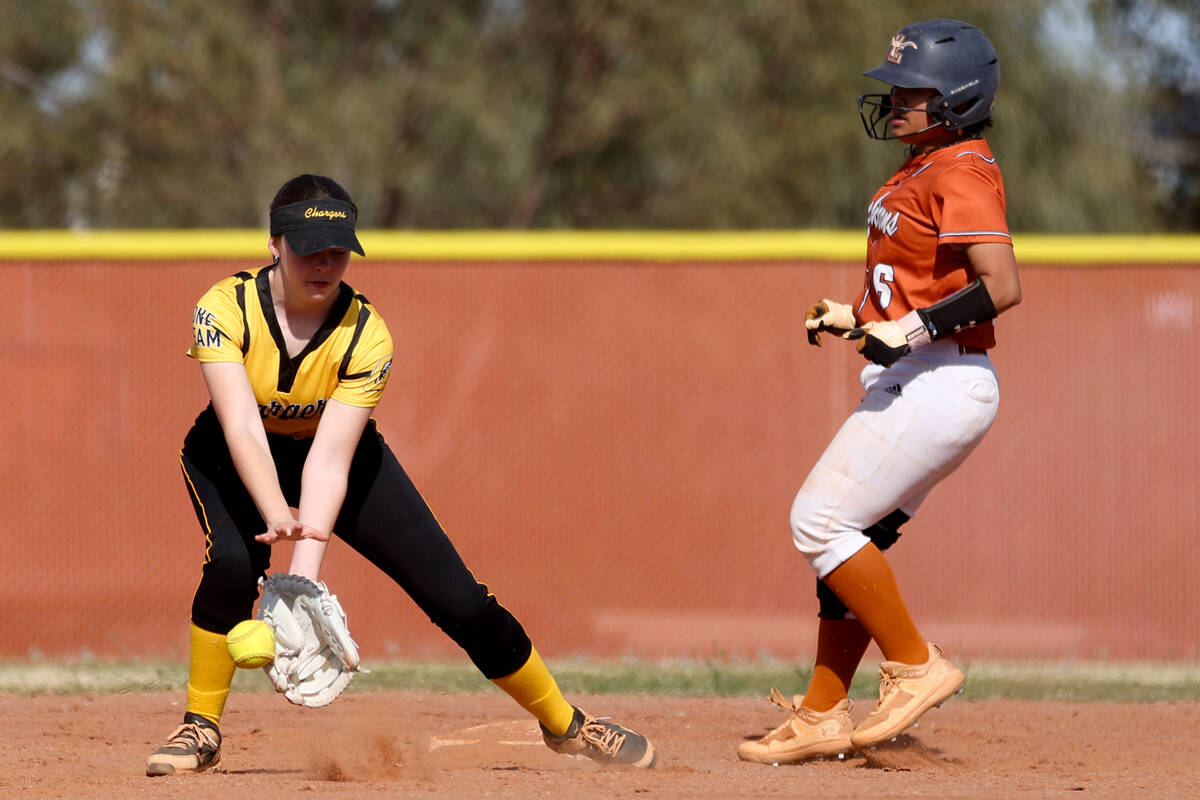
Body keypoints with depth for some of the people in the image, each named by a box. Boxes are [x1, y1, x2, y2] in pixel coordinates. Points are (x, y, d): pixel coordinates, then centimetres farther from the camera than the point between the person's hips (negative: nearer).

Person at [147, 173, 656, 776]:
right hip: (234, 459, -1)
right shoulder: (225, 309, -29)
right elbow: (242, 428, -40)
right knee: (233, 560, -33)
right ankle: (200, 728, -13)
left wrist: (305, 571, -47)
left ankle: (564, 723, 14)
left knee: (457, 599, -7)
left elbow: (330, 460, -35)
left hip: (345, 453, 1)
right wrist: (277, 516, -58)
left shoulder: (365, 336, -27)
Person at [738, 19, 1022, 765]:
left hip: (942, 385, -10)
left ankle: (916, 667, -3)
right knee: (849, 536, 10)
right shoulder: (923, 172, 17)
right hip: (910, 387, 10)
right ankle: (822, 716, 14)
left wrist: (909, 330, -25)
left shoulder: (962, 172, -14)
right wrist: (856, 317, 16)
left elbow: (1001, 287, -25)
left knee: (822, 522, -11)